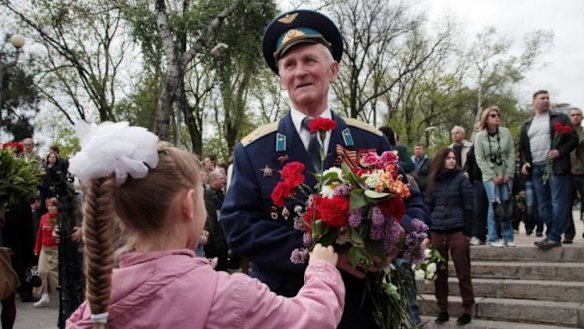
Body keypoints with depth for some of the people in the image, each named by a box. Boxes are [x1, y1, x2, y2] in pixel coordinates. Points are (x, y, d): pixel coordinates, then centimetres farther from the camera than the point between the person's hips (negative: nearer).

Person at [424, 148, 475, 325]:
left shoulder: (461, 178, 1)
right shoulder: (433, 181, 11)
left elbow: (469, 206, -2)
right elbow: (428, 207, 13)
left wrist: (468, 231, -7)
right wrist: (427, 233, 8)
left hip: (458, 231, -3)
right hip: (436, 232, 4)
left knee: (463, 273, 1)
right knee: (439, 274, 7)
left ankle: (467, 309, 11)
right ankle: (442, 310, 17)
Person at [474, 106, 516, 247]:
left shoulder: (506, 132, 3)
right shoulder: (480, 136, -3)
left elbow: (511, 154, 2)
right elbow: (480, 159, -5)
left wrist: (509, 174, -6)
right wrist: (493, 176, -9)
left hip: (506, 175, 2)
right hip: (490, 176, -2)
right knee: (494, 205, -10)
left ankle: (508, 237, 8)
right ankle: (493, 238, -3)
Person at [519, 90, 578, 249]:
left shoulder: (560, 118, 7)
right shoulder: (527, 125, 18)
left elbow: (573, 138, 1)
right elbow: (522, 147, 22)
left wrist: (560, 151, -14)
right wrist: (524, 162, 6)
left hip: (556, 166, -5)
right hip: (536, 168, 5)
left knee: (558, 203, -8)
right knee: (543, 205, 7)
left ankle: (554, 237, -7)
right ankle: (552, 235, 15)